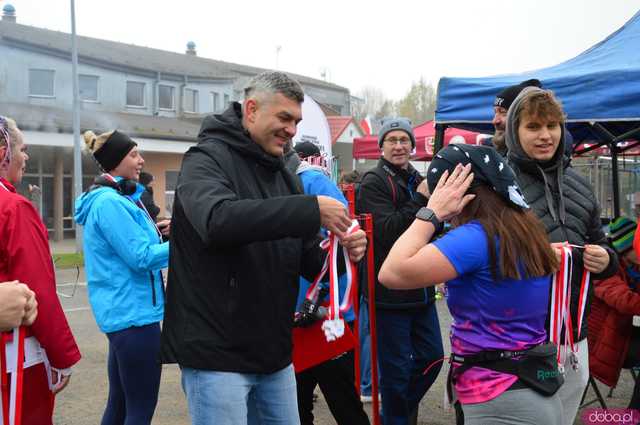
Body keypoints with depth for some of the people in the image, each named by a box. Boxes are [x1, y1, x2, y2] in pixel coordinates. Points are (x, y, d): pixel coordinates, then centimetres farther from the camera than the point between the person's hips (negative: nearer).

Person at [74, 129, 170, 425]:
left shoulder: (110, 198, 14)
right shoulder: (110, 202, -16)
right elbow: (141, 258, -19)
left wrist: (159, 233, 7)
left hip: (121, 312, 10)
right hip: (133, 312, -10)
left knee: (120, 401, 17)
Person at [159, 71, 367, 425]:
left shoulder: (281, 175, 13)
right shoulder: (207, 159, -9)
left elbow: (307, 261, 11)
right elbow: (217, 220, -31)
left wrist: (341, 252, -11)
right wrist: (311, 210, -31)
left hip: (274, 354, 7)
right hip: (217, 353, -7)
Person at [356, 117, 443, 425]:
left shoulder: (417, 181, 13)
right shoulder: (374, 182, -9)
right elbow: (386, 231, -21)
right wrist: (420, 198, -21)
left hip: (421, 290, 8)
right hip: (390, 292, -7)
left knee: (432, 357, 16)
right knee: (396, 368, 2)